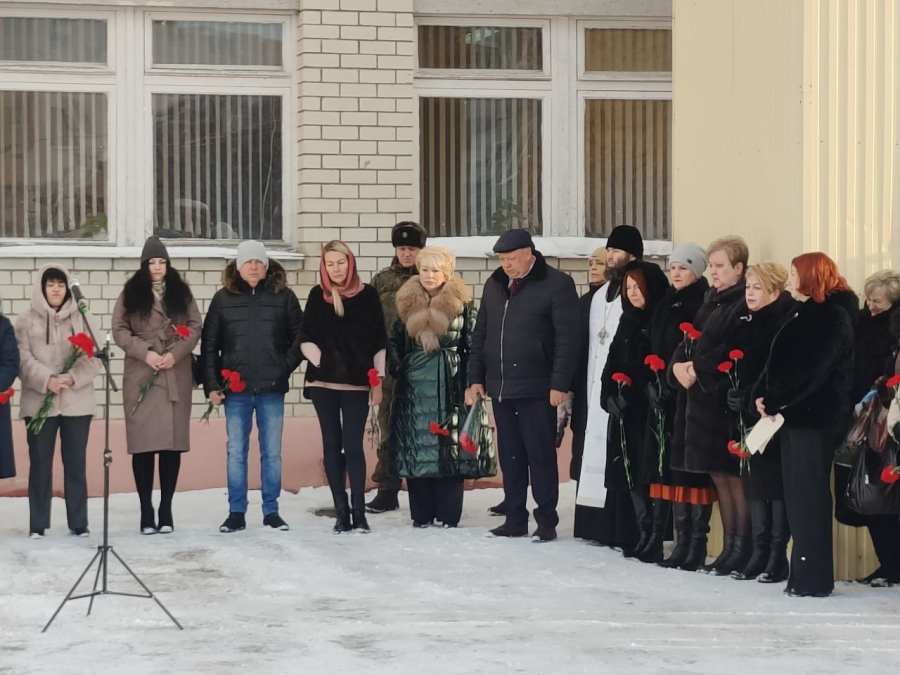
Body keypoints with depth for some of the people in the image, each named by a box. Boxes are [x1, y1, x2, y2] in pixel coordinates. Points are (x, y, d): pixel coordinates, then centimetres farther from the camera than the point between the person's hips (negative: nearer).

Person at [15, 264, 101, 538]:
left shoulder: (82, 318, 7)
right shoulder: (26, 320, 5)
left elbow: (94, 358, 0)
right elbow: (23, 360, -4)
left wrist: (73, 377, -17)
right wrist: (46, 380, -20)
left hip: (77, 402, 1)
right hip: (38, 403, -1)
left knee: (75, 463, 4)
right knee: (40, 462, 1)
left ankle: (79, 523, 10)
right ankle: (38, 524, 7)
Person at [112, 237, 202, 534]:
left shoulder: (181, 292, 12)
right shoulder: (131, 293, 7)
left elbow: (195, 327, 7)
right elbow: (119, 330, 2)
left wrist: (176, 354, -8)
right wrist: (145, 352, -11)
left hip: (176, 376, 1)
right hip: (140, 377, -1)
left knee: (172, 443, 0)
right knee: (143, 444, -4)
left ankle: (166, 509, 6)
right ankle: (146, 511, 0)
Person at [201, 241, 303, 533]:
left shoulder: (284, 296, 3)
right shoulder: (223, 298, 4)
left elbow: (299, 337, 7)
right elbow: (209, 344, 5)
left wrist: (286, 367, -5)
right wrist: (211, 385, -1)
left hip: (272, 389, 0)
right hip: (236, 389, 0)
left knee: (272, 452, 6)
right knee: (236, 452, 3)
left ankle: (271, 511, 14)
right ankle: (236, 513, 10)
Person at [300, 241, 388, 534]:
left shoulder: (367, 295, 3)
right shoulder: (318, 296, 6)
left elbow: (379, 341, 5)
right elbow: (305, 338, 7)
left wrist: (377, 380, 2)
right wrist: (320, 361, -8)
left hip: (357, 383, -2)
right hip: (323, 382, 2)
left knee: (353, 446, -8)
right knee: (332, 445, 3)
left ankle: (359, 512, -3)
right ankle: (341, 512, 7)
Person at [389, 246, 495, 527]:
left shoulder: (461, 302, 1)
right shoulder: (408, 302, 10)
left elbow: (473, 344, 0)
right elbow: (395, 340, 18)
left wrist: (472, 381, -8)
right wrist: (397, 366, 2)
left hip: (449, 386, -3)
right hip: (414, 386, 3)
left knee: (449, 446, -3)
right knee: (416, 446, 2)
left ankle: (448, 515, 3)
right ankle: (421, 515, 9)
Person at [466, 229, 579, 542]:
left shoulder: (557, 284, -6)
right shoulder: (494, 285, 13)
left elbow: (566, 339, -10)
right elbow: (480, 335, 17)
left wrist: (559, 383, -15)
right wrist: (476, 378, 10)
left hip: (536, 389, -6)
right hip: (500, 387, 6)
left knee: (541, 456, -1)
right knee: (510, 456, 9)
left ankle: (547, 521, 5)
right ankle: (515, 519, 15)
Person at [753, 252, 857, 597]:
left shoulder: (833, 317, -12)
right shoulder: (802, 314, 18)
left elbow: (808, 372, -19)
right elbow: (777, 362, 14)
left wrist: (774, 402, -15)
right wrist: (761, 396, -1)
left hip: (817, 417, -9)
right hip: (794, 415, 9)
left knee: (809, 498, -7)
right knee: (797, 499, 10)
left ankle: (813, 579, -3)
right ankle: (803, 574, 15)